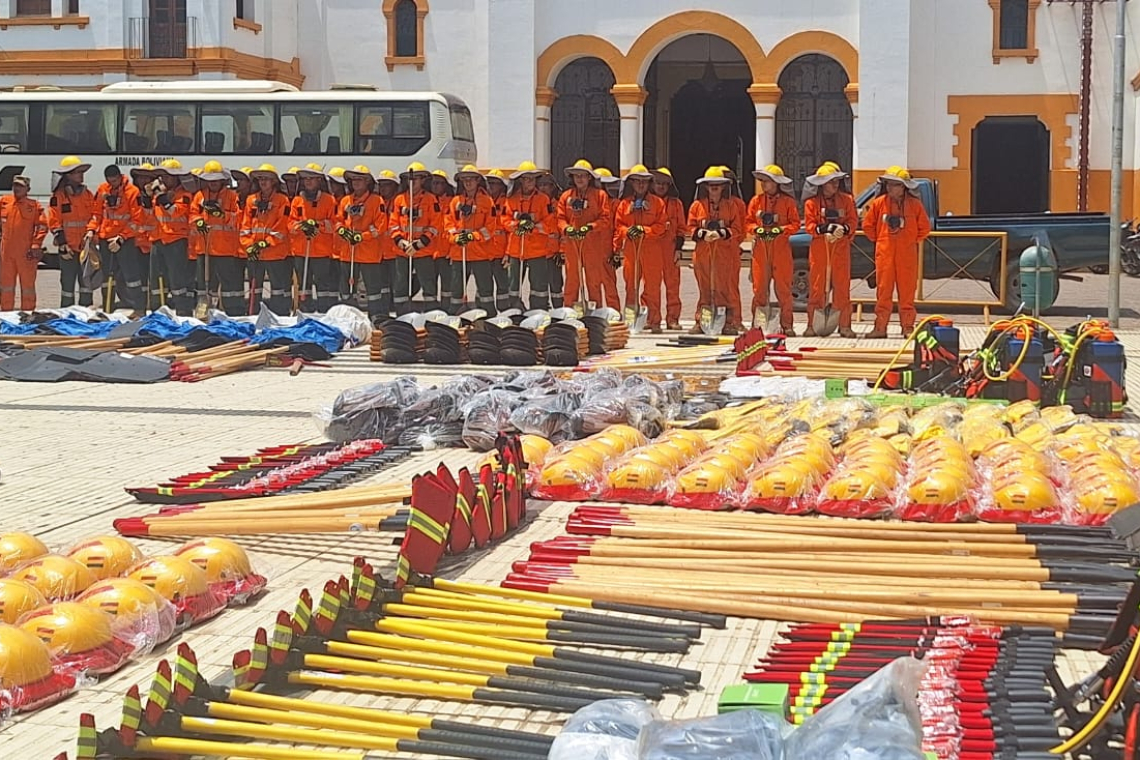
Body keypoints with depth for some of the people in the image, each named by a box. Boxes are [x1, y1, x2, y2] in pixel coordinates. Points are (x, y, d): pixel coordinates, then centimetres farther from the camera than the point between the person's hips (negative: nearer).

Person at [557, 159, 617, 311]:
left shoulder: (600, 195, 2)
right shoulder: (566, 196, 11)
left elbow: (606, 219, -5)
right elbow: (560, 218, 7)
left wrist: (590, 227, -19)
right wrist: (566, 228, -14)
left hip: (595, 245, -2)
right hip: (572, 244, 2)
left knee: (594, 281, 1)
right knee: (572, 280, 3)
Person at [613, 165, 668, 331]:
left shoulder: (657, 203, 5)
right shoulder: (624, 203, 11)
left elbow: (661, 225, -1)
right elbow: (618, 225, 10)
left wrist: (644, 230, -13)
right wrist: (627, 231, -8)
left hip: (651, 249, -2)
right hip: (630, 248, 2)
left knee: (652, 286, -4)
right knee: (631, 285, 5)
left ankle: (653, 320, 0)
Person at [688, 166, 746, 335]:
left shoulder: (731, 206, 6)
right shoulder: (697, 205, 10)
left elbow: (737, 229, 0)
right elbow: (691, 228, 6)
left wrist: (722, 233, -16)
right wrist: (703, 234, -12)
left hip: (726, 253, -1)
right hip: (703, 251, 2)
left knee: (727, 287, -3)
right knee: (704, 288, 4)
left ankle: (731, 322, -1)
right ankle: (701, 322, 7)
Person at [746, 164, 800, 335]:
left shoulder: (788, 201, 2)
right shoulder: (756, 201, 9)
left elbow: (795, 224, 1)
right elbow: (748, 223, 10)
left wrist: (780, 229, -13)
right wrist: (757, 229, -9)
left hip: (781, 247, -2)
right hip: (760, 248, 2)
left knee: (783, 287, -2)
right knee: (759, 287, 2)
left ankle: (786, 324, 3)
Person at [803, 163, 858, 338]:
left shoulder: (846, 200, 8)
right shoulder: (811, 202, 3)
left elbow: (853, 221, 4)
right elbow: (809, 225, -2)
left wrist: (844, 228, -17)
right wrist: (824, 228, -20)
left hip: (841, 247, 1)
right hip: (819, 247, -1)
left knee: (842, 286, 0)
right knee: (816, 286, -1)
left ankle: (844, 325, 4)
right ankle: (812, 325, 3)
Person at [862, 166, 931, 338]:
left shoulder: (914, 204, 0)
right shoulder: (879, 203, 2)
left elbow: (924, 227, 8)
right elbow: (868, 225, 10)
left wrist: (914, 241, 4)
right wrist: (878, 240, 6)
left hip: (907, 254, -1)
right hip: (884, 254, 1)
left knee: (907, 291, 2)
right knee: (883, 291, 2)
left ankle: (908, 326, 9)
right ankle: (880, 327, 5)